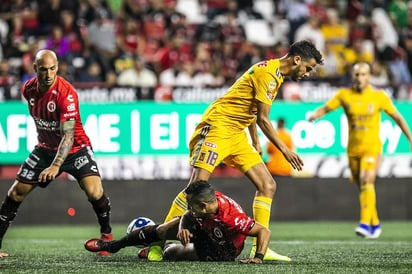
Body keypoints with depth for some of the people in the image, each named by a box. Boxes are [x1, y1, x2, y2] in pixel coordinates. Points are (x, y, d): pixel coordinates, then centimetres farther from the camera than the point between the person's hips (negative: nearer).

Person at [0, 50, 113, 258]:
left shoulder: (66, 93, -28)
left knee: (94, 192, -24)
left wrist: (56, 166, -45)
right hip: (46, 148, 5)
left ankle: (106, 234, 2)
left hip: (75, 148, -5)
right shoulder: (28, 89, -9)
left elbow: (68, 135, -34)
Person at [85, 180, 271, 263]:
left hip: (220, 253, -5)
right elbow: (187, 216, -6)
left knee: (169, 253, -5)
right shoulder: (211, 198, -25)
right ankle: (112, 246, 20)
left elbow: (264, 231, -39)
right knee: (160, 230, 3)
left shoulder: (231, 218, -45)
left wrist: (258, 258, -47)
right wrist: (183, 228, -27)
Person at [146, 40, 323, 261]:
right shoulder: (267, 73, -16)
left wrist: (256, 143, 22)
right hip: (218, 126, -10)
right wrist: (285, 150, -14)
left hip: (237, 134, 10)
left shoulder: (275, 74, 14)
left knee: (267, 185, 1)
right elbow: (263, 119, -17)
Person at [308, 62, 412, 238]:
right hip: (353, 149, 3)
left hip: (372, 147, -3)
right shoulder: (344, 95, 2)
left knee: (367, 182, -22)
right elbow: (325, 108, -1)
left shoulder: (379, 96, -1)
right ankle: (375, 224, 25)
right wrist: (314, 115, -24)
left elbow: (397, 117, 8)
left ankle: (365, 223, -29)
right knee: (362, 187, 9)